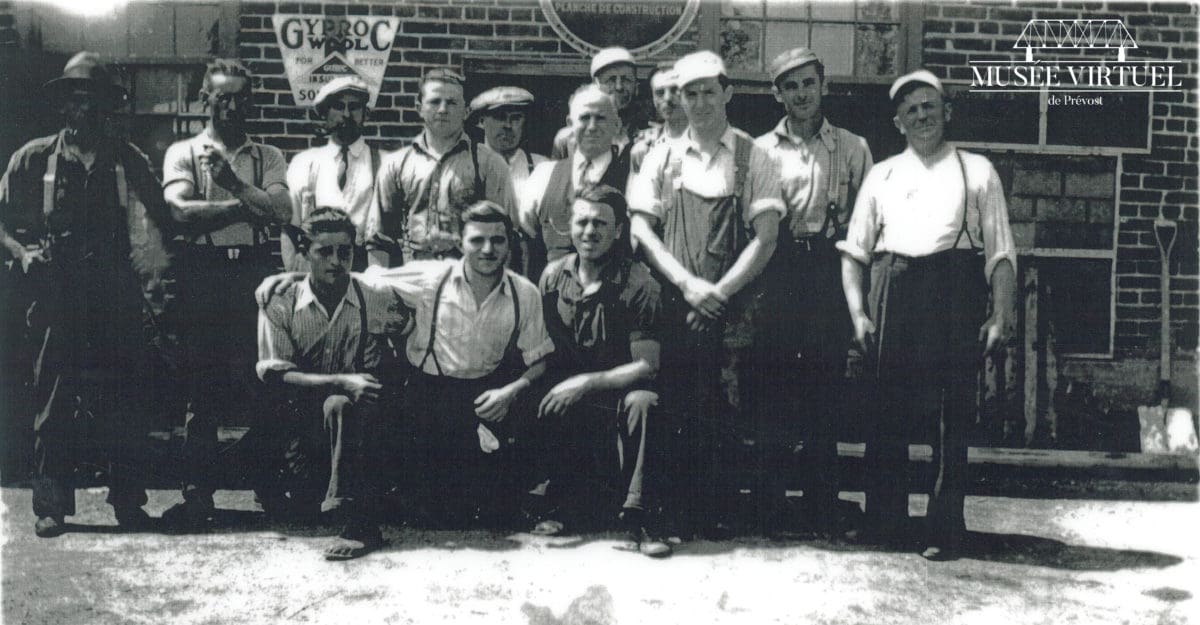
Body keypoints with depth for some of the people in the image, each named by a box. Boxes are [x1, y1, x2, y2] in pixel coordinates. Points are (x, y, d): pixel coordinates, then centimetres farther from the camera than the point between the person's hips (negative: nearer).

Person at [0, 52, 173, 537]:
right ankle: (50, 505, 6)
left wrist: (152, 262, -3)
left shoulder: (130, 162, 12)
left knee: (128, 397, 1)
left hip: (118, 300, 1)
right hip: (57, 298, -1)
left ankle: (129, 501, 11)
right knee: (52, 400, -1)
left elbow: (161, 223, 15)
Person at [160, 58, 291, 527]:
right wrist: (249, 204, -7)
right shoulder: (183, 153, 9)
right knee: (201, 384, 0)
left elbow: (281, 213, -3)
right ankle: (198, 493, 6)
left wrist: (231, 181, -11)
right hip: (202, 273, -1)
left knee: (263, 379, -2)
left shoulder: (268, 158, 13)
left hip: (255, 273, 1)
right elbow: (183, 212, -8)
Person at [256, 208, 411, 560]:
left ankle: (360, 523, -34)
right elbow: (275, 375, -7)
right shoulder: (280, 306, 4)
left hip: (367, 422, -3)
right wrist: (342, 381, -20)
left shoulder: (379, 300, 5)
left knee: (338, 406, -32)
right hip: (304, 422, 3)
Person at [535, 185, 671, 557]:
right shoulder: (553, 276, 4)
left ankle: (635, 515, -28)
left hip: (616, 390, -3)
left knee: (642, 402, -36)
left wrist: (586, 383, -21)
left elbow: (647, 365, -13)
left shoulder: (639, 285, -11)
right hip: (565, 394, 4)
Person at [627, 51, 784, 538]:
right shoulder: (662, 158, 10)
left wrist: (720, 292, -10)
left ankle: (717, 513, 7)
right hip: (673, 309, 1)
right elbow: (641, 229, 4)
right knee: (675, 412, 1)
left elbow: (766, 238, -2)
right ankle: (678, 512, 11)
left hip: (733, 310, -1)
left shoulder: (753, 159, 5)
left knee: (725, 418, -3)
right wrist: (688, 284, -8)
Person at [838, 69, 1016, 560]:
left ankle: (944, 532, 5)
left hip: (954, 298, -2)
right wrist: (858, 312, 2)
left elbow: (1001, 252, 7)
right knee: (888, 417, 3)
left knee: (951, 419, -2)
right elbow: (853, 250, 14)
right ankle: (883, 528, 12)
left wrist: (1001, 314, -5)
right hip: (893, 298, 2)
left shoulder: (977, 171, 13)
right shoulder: (882, 175, 18)